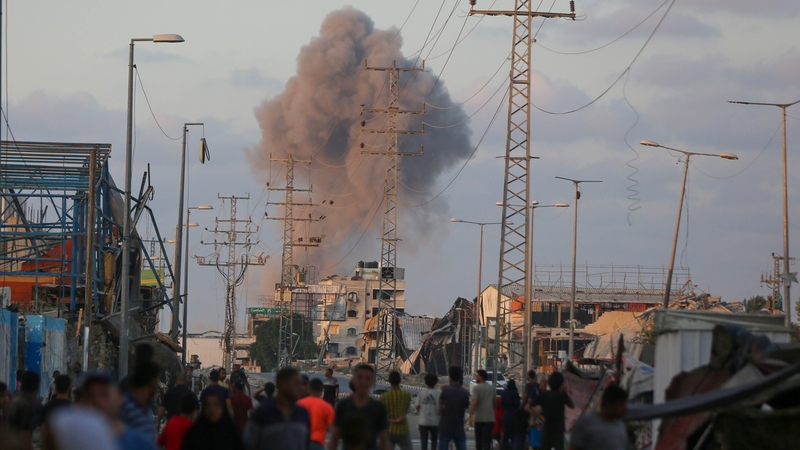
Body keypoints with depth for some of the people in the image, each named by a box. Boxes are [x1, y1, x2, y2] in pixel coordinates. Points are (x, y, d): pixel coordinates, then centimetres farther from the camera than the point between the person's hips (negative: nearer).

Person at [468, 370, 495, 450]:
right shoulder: (492, 388, 9)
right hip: (490, 417, 3)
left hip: (479, 417, -3)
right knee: (487, 440, -3)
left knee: (478, 440, 10)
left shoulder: (476, 388, -7)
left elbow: (474, 402, -17)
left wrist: (470, 416, -17)